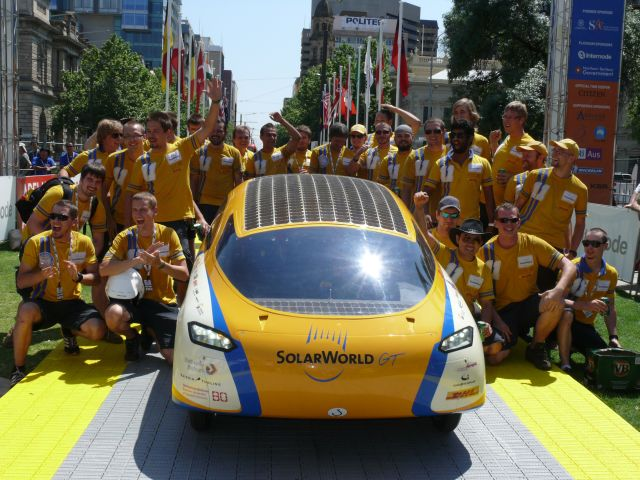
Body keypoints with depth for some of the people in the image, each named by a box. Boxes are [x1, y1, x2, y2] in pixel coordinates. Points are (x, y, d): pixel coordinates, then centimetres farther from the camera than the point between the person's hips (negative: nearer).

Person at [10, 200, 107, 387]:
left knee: (98, 330, -23)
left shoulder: (84, 242, -5)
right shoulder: (36, 242, -10)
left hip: (72, 303, 2)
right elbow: (20, 282, -8)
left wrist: (79, 277, -23)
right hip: (43, 302, -2)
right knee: (25, 311, -36)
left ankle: (69, 331, 16)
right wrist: (42, 274, -29)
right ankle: (18, 370, -16)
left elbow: (95, 277, 0)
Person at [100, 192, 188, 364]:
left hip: (163, 303, 0)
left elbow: (184, 274, -6)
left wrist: (160, 264, -24)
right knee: (113, 314, -36)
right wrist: (138, 259, -26)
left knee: (175, 359, -13)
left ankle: (150, 330, 21)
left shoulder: (168, 234, -3)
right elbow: (103, 269, -18)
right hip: (134, 299, 0)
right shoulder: (125, 237, -4)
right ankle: (132, 338, 1)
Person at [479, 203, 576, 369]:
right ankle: (514, 335, 15)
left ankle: (536, 348, -5)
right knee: (494, 358, -23)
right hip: (502, 310, -1)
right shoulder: (486, 251, -7)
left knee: (557, 303, -32)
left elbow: (569, 267, -11)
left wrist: (559, 290, -31)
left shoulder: (532, 243, -6)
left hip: (529, 303, 1)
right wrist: (496, 320, -14)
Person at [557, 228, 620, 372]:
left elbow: (610, 309, 10)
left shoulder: (611, 274, 3)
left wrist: (613, 337, 0)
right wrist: (585, 305, -38)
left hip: (586, 327, 5)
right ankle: (565, 363, -23)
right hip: (566, 322, -5)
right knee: (566, 313, -39)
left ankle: (573, 346, 19)